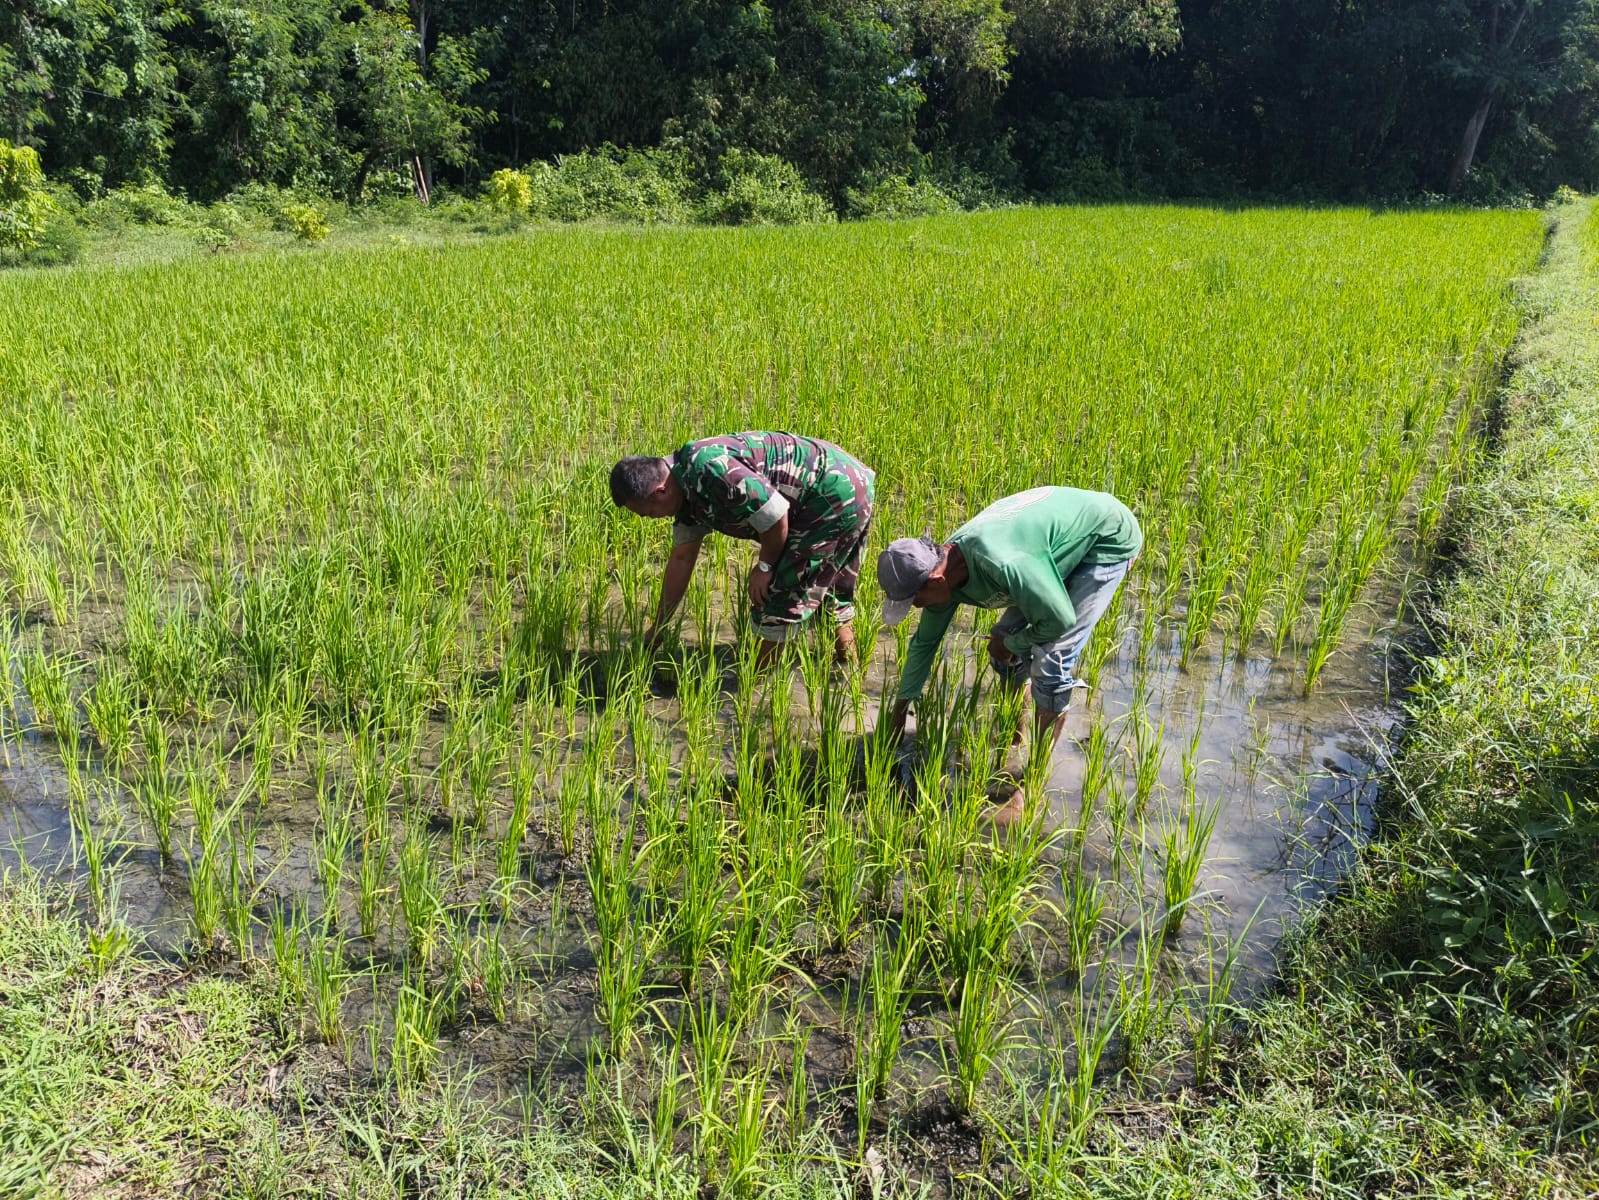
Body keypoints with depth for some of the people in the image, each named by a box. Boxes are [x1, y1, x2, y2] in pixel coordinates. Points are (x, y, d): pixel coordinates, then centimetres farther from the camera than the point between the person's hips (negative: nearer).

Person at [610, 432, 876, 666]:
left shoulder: (710, 470, -27)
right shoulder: (686, 489, 7)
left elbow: (775, 514, -26)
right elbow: (681, 559, 15)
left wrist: (764, 567, -8)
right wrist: (657, 629, 20)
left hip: (837, 494, -10)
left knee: (779, 589, -4)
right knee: (831, 586, 26)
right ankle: (849, 665, 41)